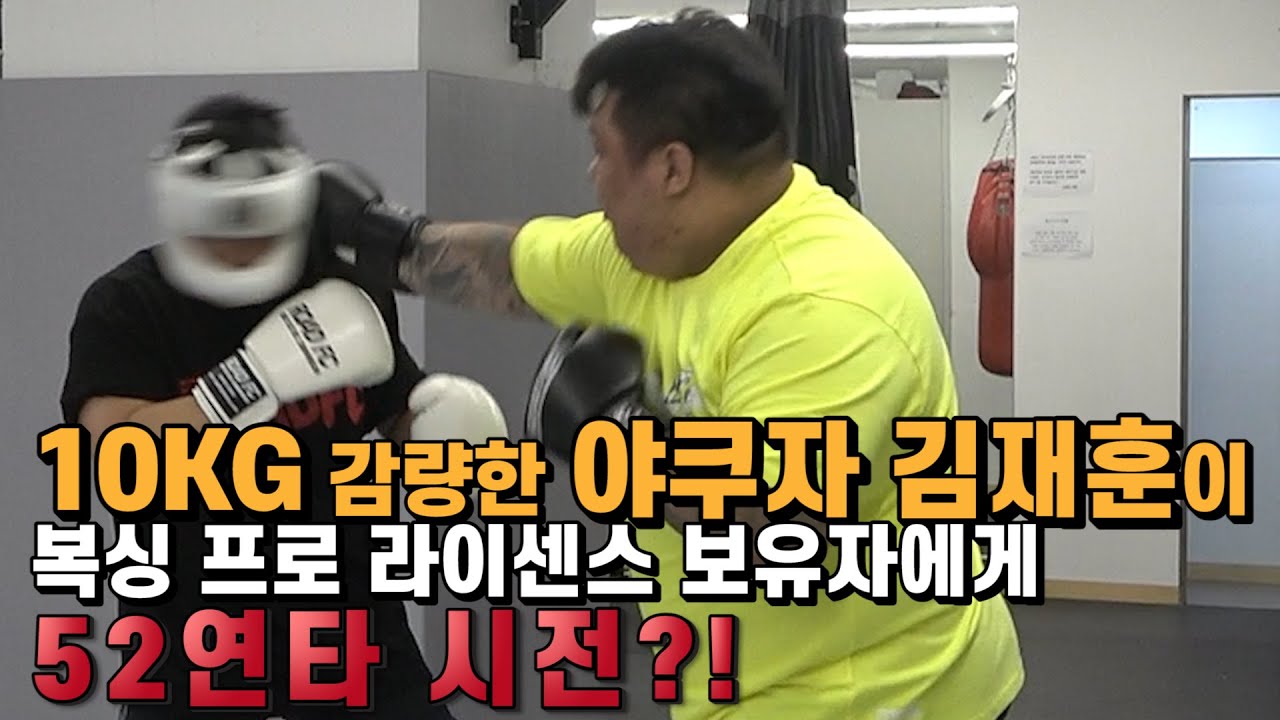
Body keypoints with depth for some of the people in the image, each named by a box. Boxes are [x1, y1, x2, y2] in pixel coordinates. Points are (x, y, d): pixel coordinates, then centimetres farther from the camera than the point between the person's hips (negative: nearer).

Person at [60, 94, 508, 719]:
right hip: (192, 630, -2)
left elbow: (399, 414, 10)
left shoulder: (346, 291, -5)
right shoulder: (122, 305, -12)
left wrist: (440, 421, -14)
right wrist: (259, 376, -33)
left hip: (347, 612, 2)